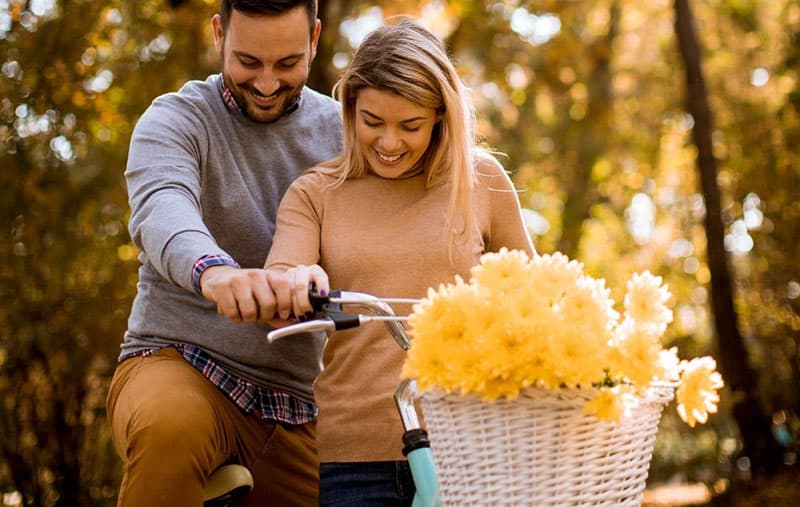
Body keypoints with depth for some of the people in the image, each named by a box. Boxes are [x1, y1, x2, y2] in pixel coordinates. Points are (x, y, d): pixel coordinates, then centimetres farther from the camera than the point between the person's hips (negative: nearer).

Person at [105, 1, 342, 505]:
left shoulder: (341, 133, 10)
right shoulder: (177, 120, -2)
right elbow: (162, 208, -24)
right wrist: (212, 269, -47)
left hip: (296, 404, 4)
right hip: (179, 359, -4)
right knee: (170, 428, -36)